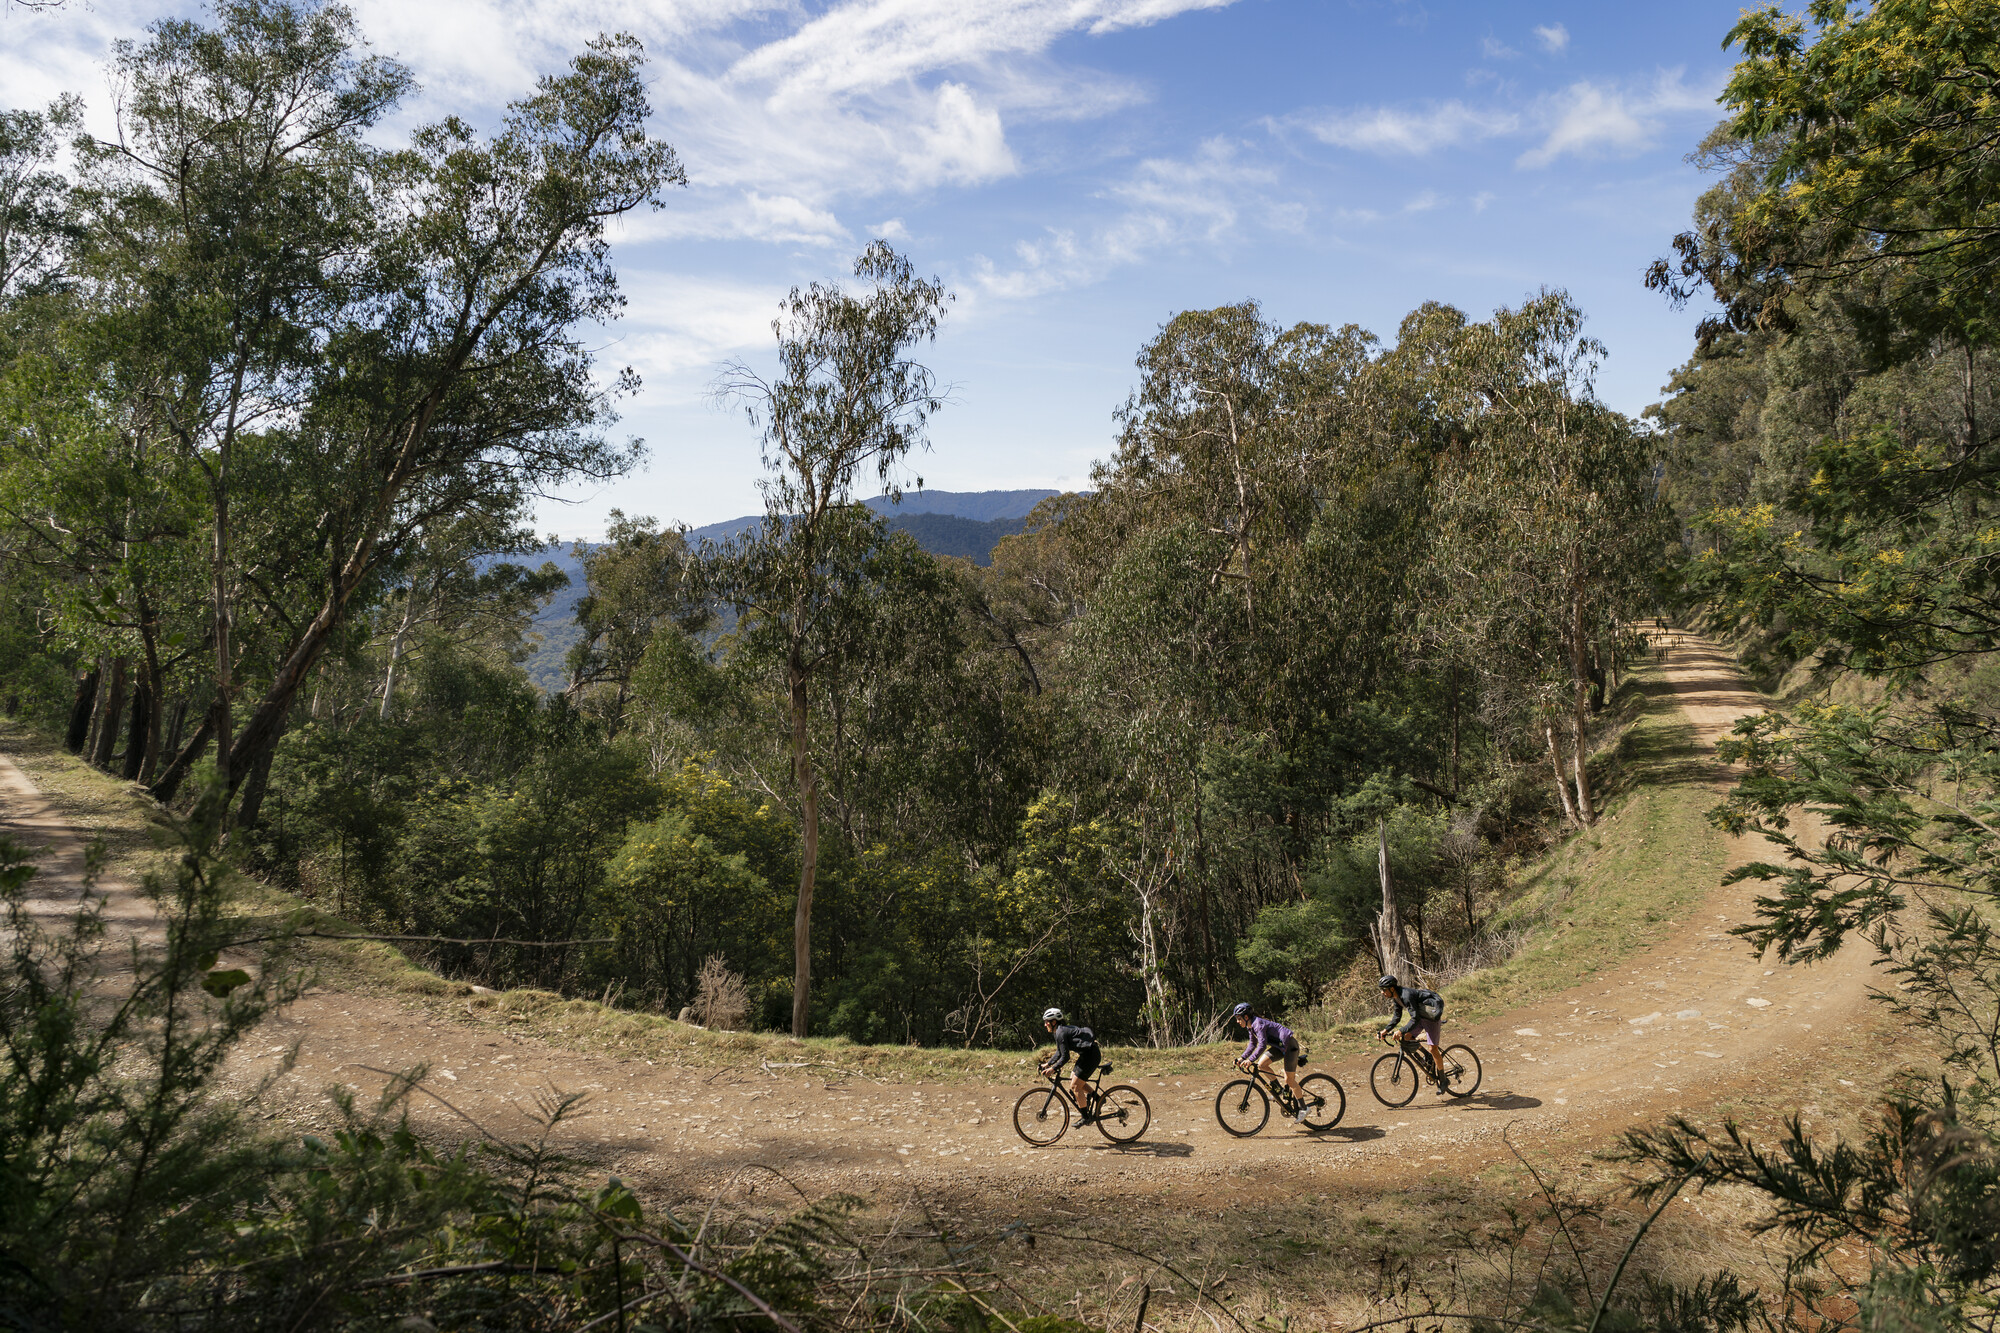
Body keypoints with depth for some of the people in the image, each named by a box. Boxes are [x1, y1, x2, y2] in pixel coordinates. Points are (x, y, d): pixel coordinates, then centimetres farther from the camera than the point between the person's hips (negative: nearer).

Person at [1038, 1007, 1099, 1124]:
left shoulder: (1061, 1032, -17)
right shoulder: (1060, 1030, 14)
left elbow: (1065, 1057, -20)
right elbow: (1059, 1053, 24)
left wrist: (1053, 1069, -16)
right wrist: (1048, 1064, 18)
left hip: (1090, 1055, -10)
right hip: (1086, 1054, 10)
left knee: (1075, 1086, -6)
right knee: (1073, 1080, 17)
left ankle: (1086, 1118, 1)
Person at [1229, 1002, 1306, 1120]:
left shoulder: (1258, 1024, -25)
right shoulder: (1251, 1027, 4)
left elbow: (1262, 1045, -34)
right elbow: (1253, 1044, 14)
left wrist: (1250, 1060, -38)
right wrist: (1242, 1058, 3)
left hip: (1290, 1045, -9)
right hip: (1279, 1046, 9)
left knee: (1290, 1080, -8)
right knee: (1261, 1064, -5)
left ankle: (1303, 1108, 4)